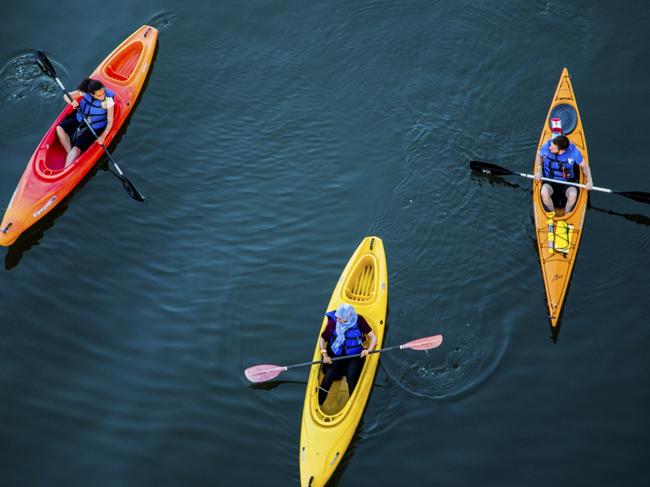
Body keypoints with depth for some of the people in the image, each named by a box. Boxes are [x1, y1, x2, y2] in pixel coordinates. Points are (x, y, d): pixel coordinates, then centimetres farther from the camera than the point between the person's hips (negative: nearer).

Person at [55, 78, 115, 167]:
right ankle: (70, 153, -19)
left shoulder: (108, 99, -20)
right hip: (80, 120, 5)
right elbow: (66, 96, -6)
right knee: (60, 128, -15)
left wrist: (103, 136, -31)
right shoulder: (85, 92, -13)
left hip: (94, 128, -5)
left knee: (76, 148, -21)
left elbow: (110, 121, -17)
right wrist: (72, 101, -30)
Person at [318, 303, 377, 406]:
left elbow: (373, 337, -5)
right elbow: (322, 339, 3)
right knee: (328, 376, -19)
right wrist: (325, 354, -10)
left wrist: (369, 350, -22)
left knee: (351, 376, -25)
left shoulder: (359, 320, -11)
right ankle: (317, 404, -10)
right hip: (337, 354, 1)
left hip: (355, 355, -1)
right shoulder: (333, 321, -9)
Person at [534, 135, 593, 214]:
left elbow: (584, 166, 0)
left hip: (567, 182, -1)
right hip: (549, 181, 1)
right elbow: (539, 155, 9)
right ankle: (552, 214, -9)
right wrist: (539, 171, -4)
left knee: (573, 195, -33)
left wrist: (589, 180, -15)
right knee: (544, 193, -33)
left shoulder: (574, 152, -18)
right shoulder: (547, 146, -16)